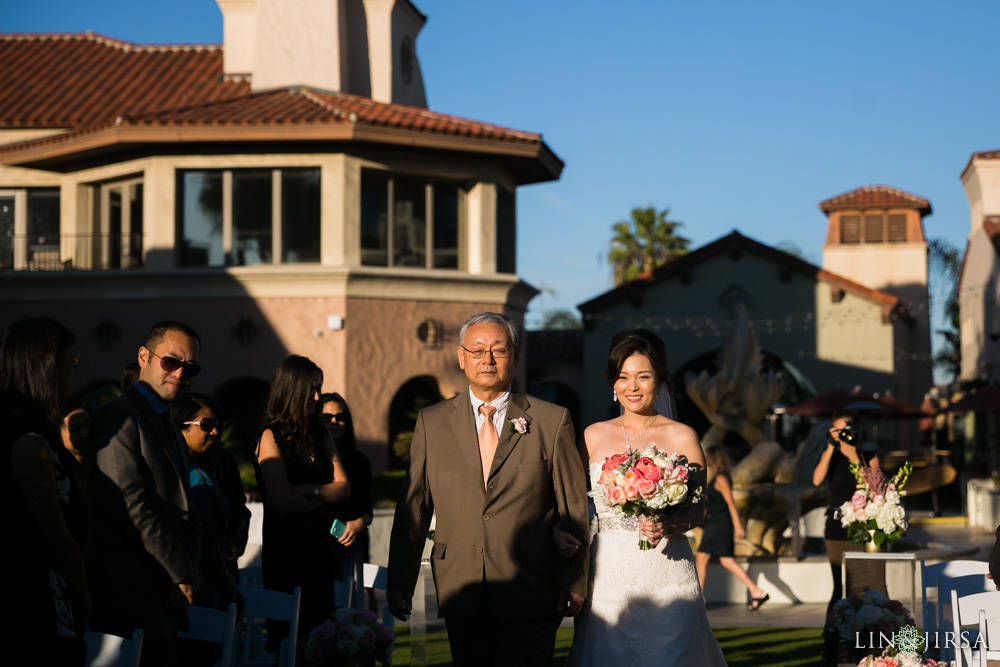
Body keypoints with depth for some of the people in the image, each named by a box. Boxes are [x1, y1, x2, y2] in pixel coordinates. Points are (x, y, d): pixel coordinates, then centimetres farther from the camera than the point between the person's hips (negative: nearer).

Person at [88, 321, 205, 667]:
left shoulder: (172, 431, 21)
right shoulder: (118, 417, -8)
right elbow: (130, 505, -17)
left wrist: (189, 571, 0)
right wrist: (182, 573, -11)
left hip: (168, 597, 9)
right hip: (131, 598, -9)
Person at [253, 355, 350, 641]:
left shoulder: (321, 435, 13)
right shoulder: (271, 437, -8)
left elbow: (344, 489, 4)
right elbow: (283, 502, -15)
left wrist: (311, 490, -13)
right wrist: (325, 497, -1)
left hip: (321, 545, 6)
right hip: (286, 546, -6)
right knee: (287, 637, -2)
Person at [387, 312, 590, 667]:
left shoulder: (552, 421, 1)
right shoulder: (432, 422, 7)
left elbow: (574, 511, 2)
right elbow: (412, 508, 6)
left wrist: (573, 584, -1)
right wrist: (400, 582, 1)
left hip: (530, 598, -2)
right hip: (461, 595, 2)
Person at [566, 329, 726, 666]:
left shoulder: (681, 437, 1)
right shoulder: (594, 436, 8)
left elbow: (698, 508, -1)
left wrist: (669, 525, -19)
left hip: (666, 577, -2)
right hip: (607, 573, 2)